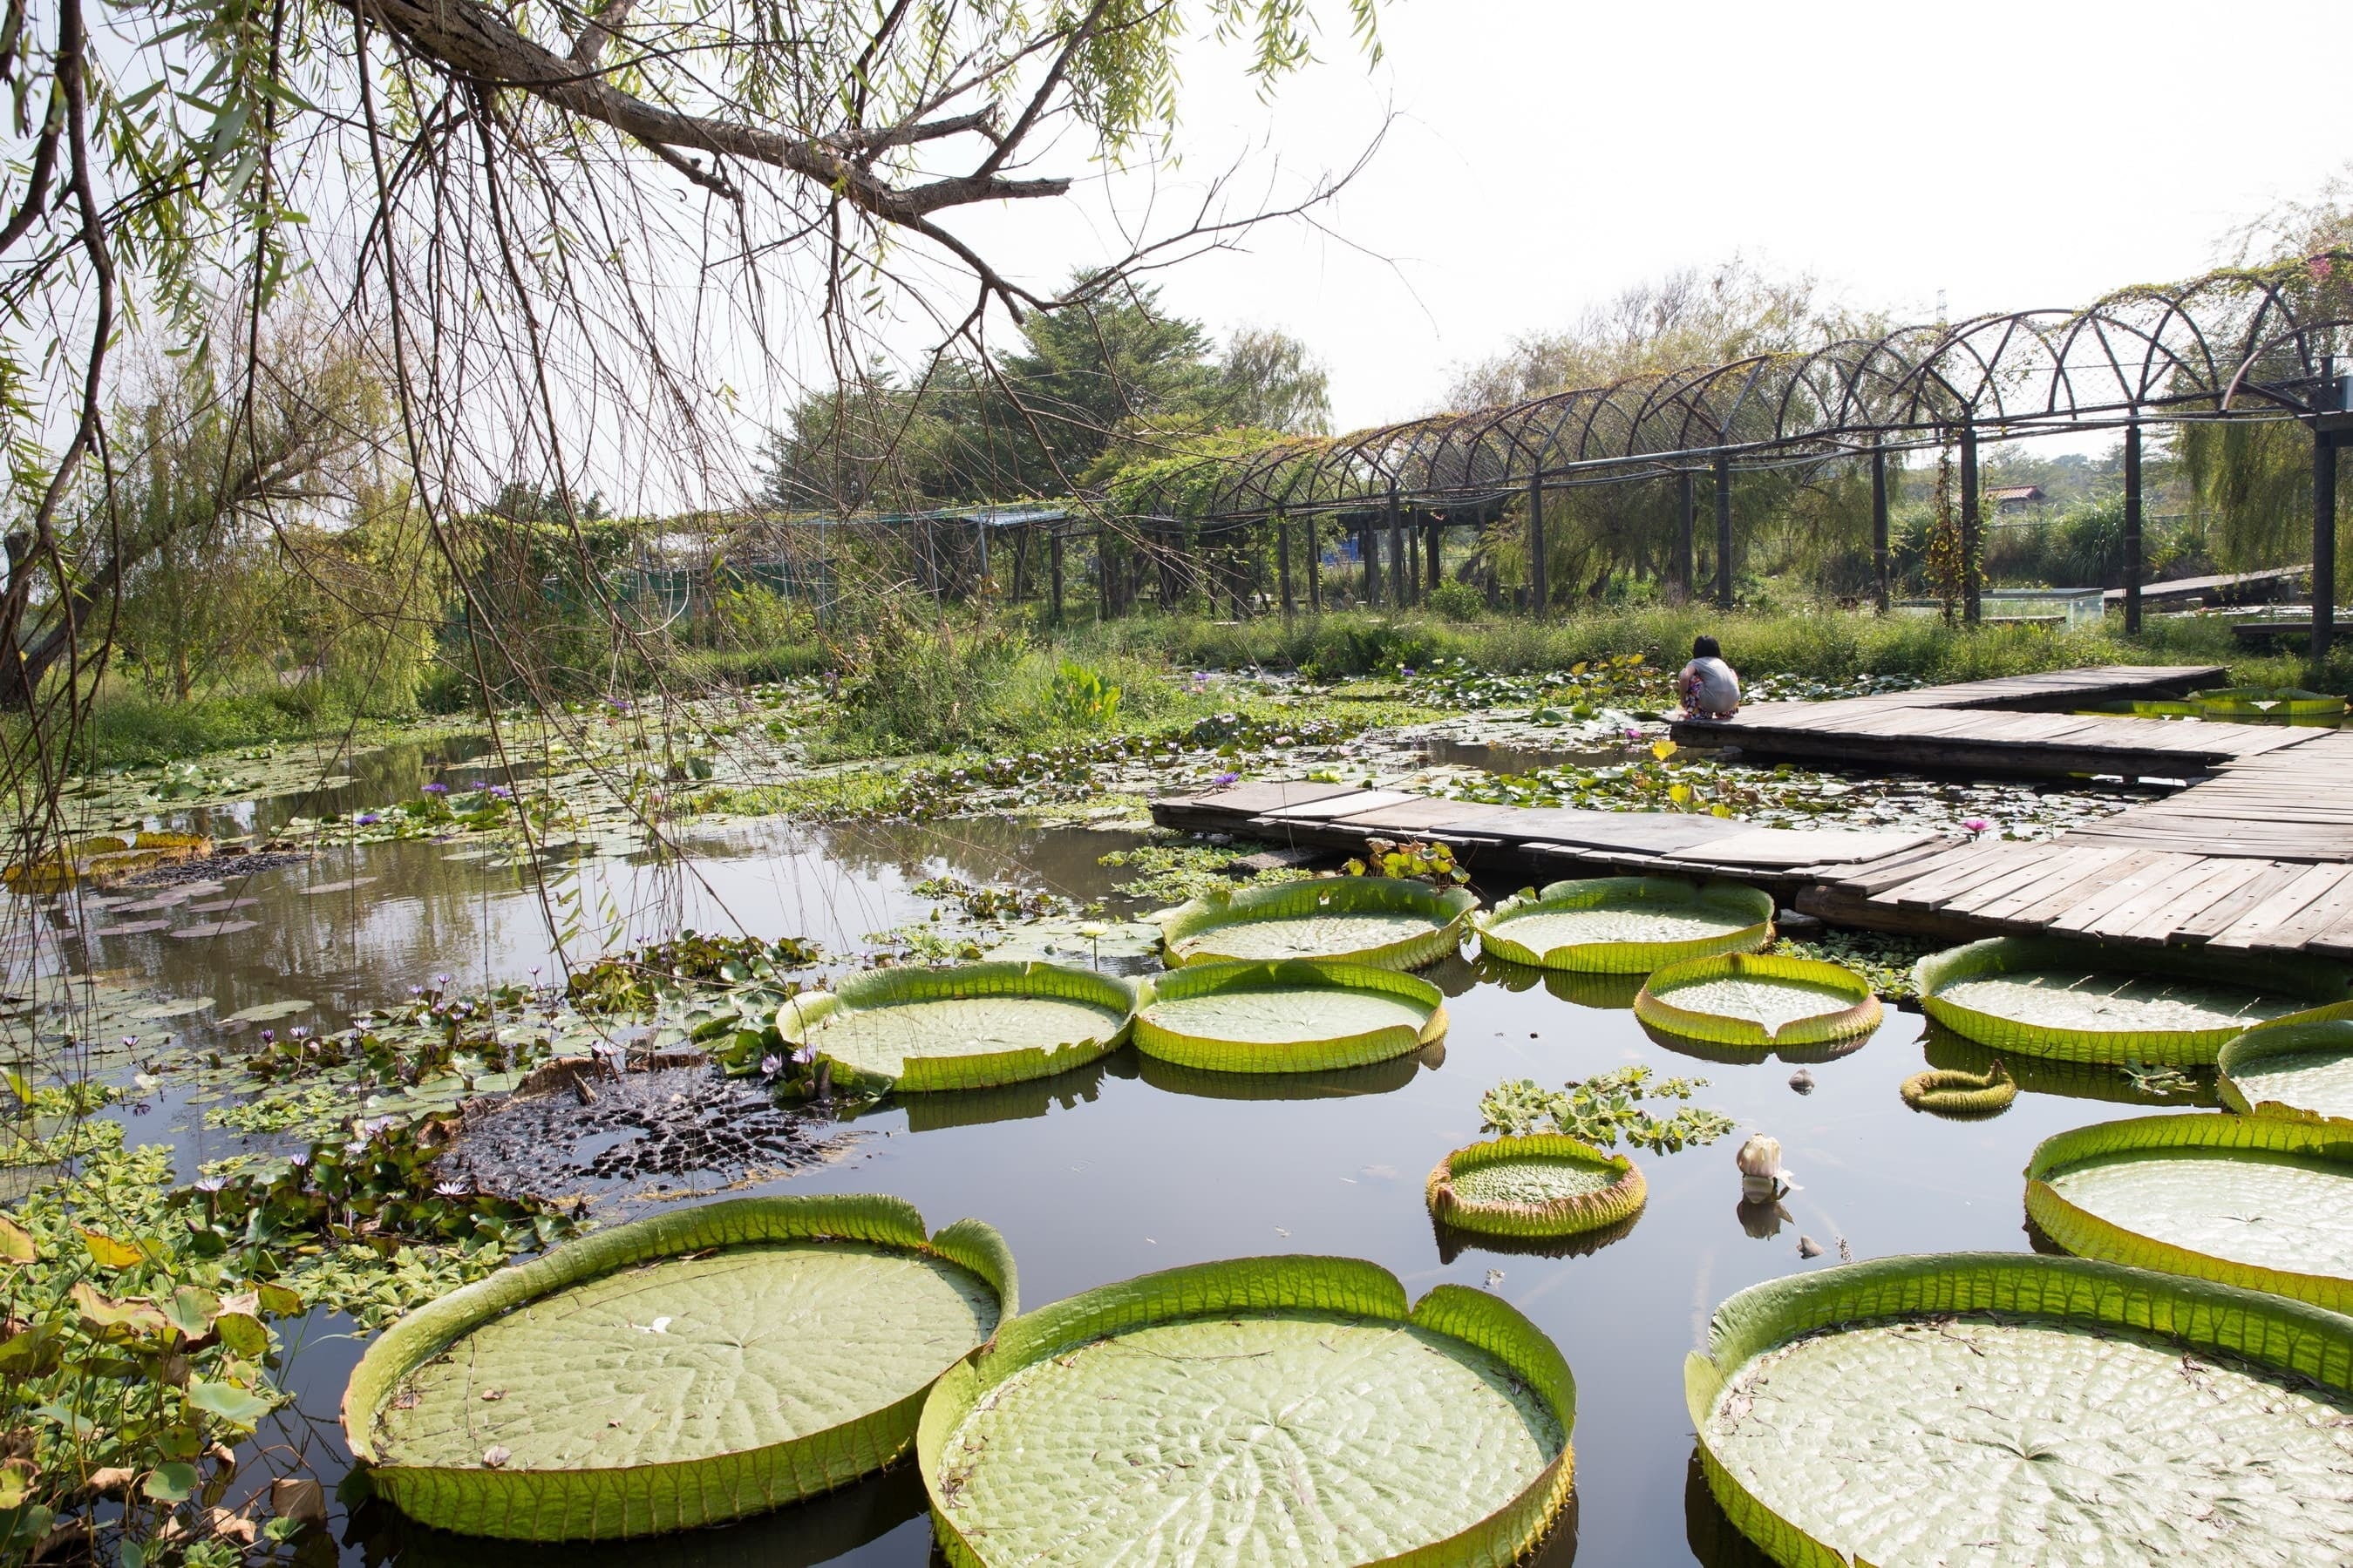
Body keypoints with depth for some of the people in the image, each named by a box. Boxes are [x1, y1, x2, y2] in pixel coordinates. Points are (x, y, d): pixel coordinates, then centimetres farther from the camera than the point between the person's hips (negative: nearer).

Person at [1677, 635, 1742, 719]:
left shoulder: (1696, 662, 8)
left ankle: (1696, 713, 12)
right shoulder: (1721, 662, 24)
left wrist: (1683, 698, 2)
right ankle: (1725, 713, 31)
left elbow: (1684, 678, -12)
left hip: (1712, 704, -5)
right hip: (1732, 702, 6)